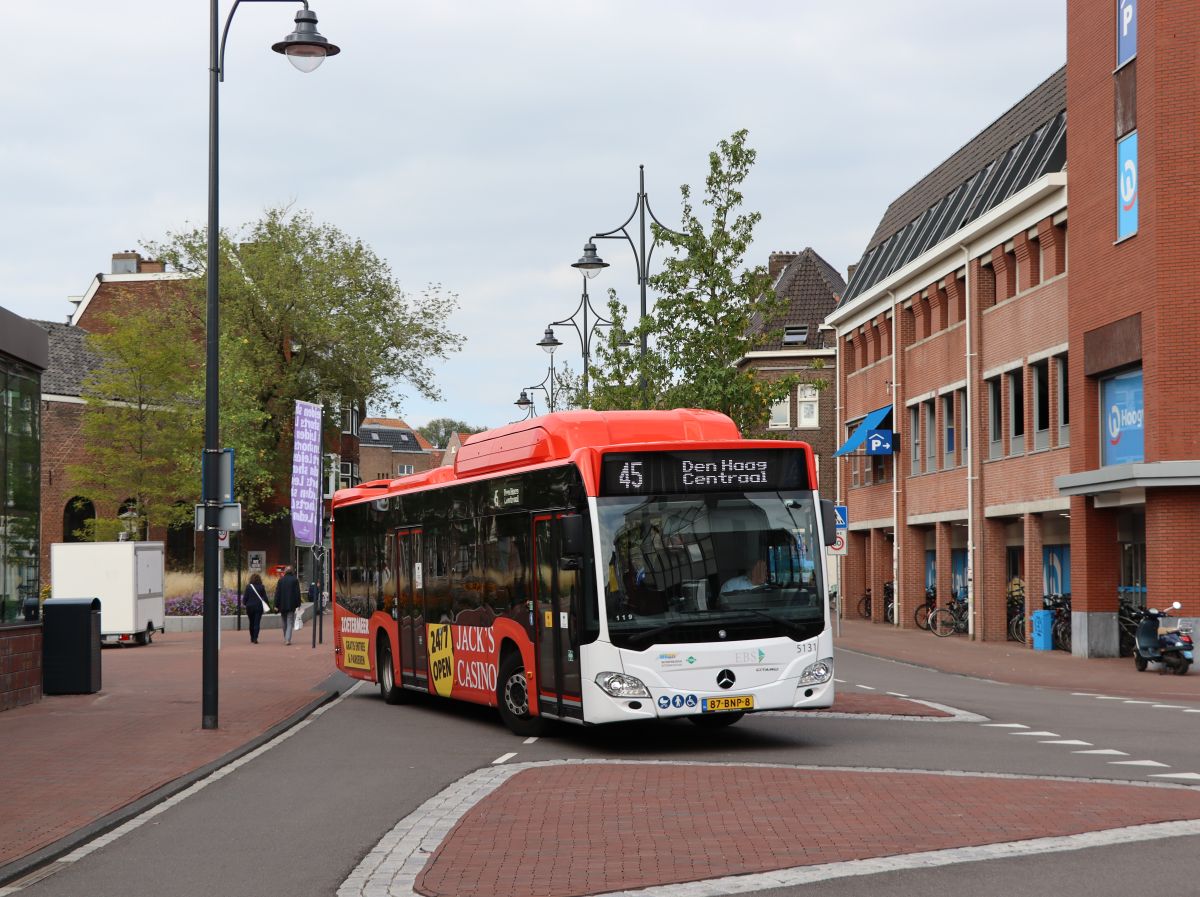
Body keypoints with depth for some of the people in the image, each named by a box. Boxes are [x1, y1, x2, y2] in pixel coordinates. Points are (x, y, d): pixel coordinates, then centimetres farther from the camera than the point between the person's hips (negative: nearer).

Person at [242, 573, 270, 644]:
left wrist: (244, 604, 15)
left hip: (250, 607, 1)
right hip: (259, 607, -1)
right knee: (257, 623, -1)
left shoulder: (248, 587, -4)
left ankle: (252, 639, 22)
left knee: (251, 623, 15)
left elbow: (245, 597, -1)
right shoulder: (261, 587, -3)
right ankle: (255, 638, -13)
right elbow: (265, 597, 1)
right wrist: (266, 606, 10)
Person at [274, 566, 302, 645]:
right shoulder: (295, 580, -4)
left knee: (284, 623, 17)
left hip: (282, 605, 2)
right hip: (291, 605, -2)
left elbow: (277, 593, 2)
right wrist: (298, 604, 1)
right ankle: (288, 639, -15)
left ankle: (285, 638, 26)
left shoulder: (281, 580, 2)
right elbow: (297, 593, -5)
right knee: (290, 623, -2)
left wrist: (276, 605, 4)